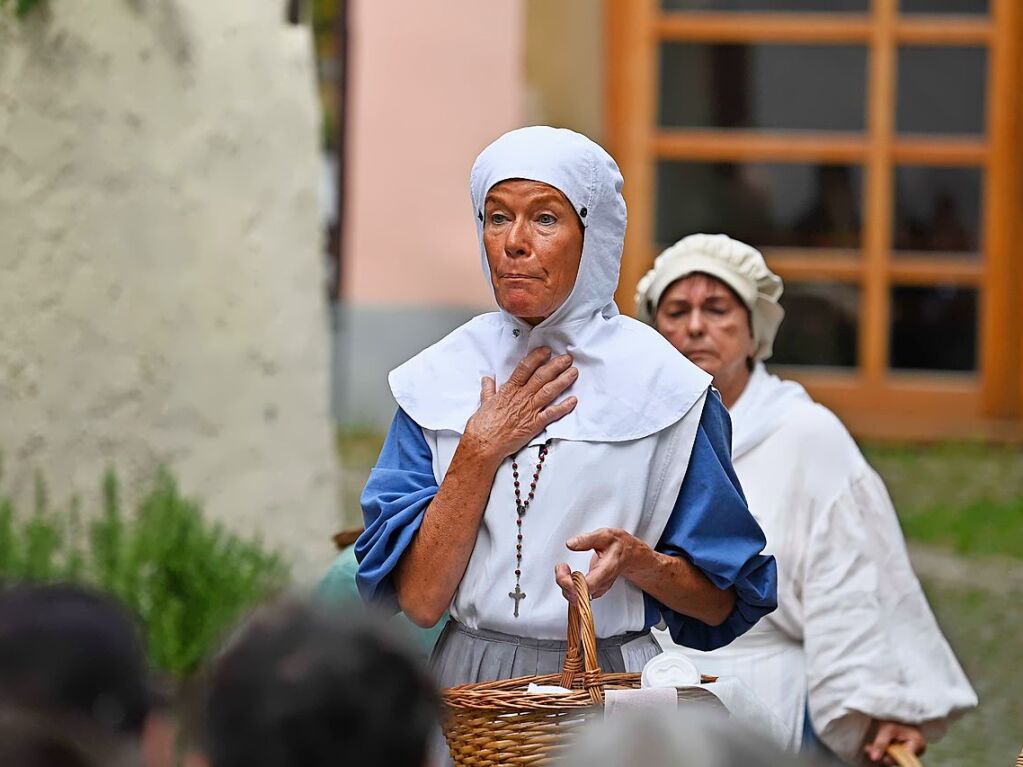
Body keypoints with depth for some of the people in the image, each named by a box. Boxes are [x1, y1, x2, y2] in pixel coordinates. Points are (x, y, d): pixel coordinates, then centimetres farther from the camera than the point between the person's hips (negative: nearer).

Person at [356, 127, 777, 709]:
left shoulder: (660, 383, 0)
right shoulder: (436, 381, 6)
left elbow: (721, 604, 6)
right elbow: (418, 600, -2)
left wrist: (635, 559, -13)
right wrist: (481, 450, -6)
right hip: (470, 683, 2)